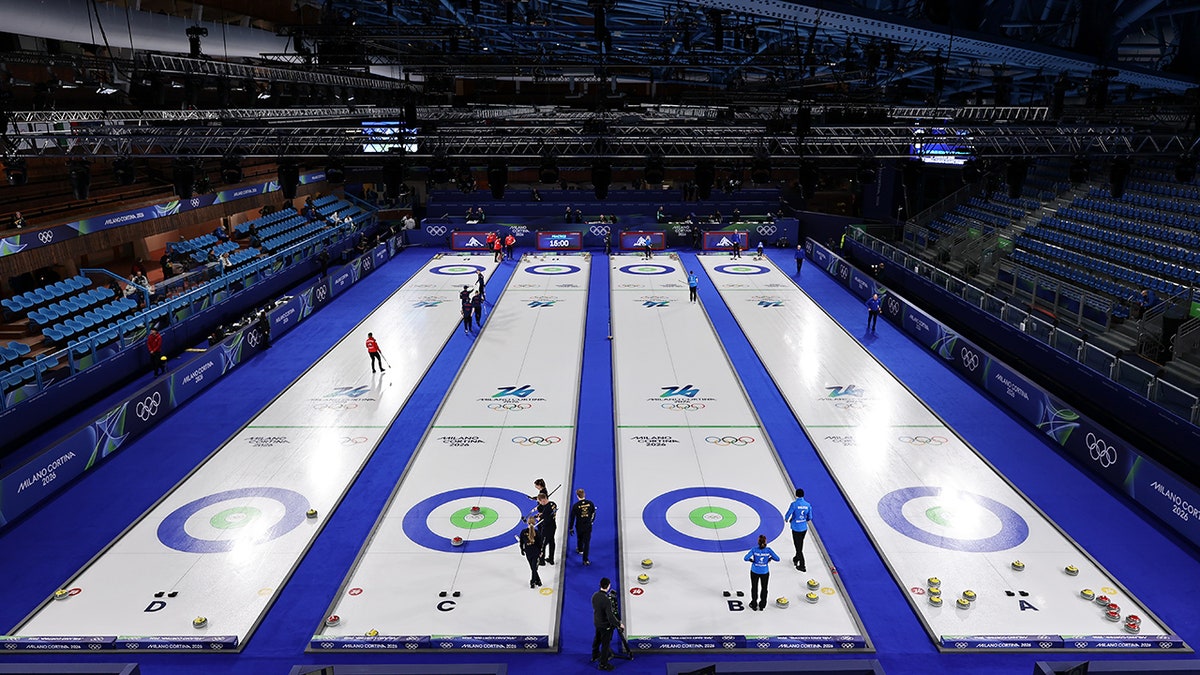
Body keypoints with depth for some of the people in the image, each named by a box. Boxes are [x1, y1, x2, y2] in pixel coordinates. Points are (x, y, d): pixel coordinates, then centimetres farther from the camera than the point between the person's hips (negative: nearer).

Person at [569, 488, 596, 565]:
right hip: (588, 526, 0)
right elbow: (593, 513, 2)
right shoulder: (590, 503, -11)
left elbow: (572, 518, -11)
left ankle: (580, 549, 55)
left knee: (579, 539, 27)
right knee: (587, 542, 6)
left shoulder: (575, 505, -18)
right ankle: (585, 559, 4)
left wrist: (570, 528, 0)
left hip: (579, 526, 0)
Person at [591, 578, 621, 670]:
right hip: (605, 625, -8)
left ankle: (595, 655, 50)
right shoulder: (606, 600, -34)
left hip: (597, 622, 8)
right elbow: (610, 616, -31)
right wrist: (619, 624, -17)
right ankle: (603, 664, 20)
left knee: (597, 639, 28)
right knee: (605, 644, 8)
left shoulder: (594, 595, -10)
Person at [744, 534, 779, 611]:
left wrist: (751, 560, -4)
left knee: (754, 588, 18)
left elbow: (746, 558, -23)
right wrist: (770, 557, 4)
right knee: (764, 588, 21)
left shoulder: (754, 549, -18)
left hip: (755, 572, -1)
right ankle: (762, 606, 31)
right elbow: (777, 559, -14)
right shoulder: (768, 550, -16)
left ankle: (754, 606, 29)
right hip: (765, 572, 1)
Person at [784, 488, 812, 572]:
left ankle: (802, 566, 10)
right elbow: (809, 518, 4)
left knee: (798, 547, 5)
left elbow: (787, 515, -15)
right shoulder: (808, 505, -4)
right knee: (800, 545, 25)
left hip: (796, 528, -5)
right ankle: (796, 559, 45)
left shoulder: (794, 504, -19)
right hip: (804, 528, 5)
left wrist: (786, 519, 8)